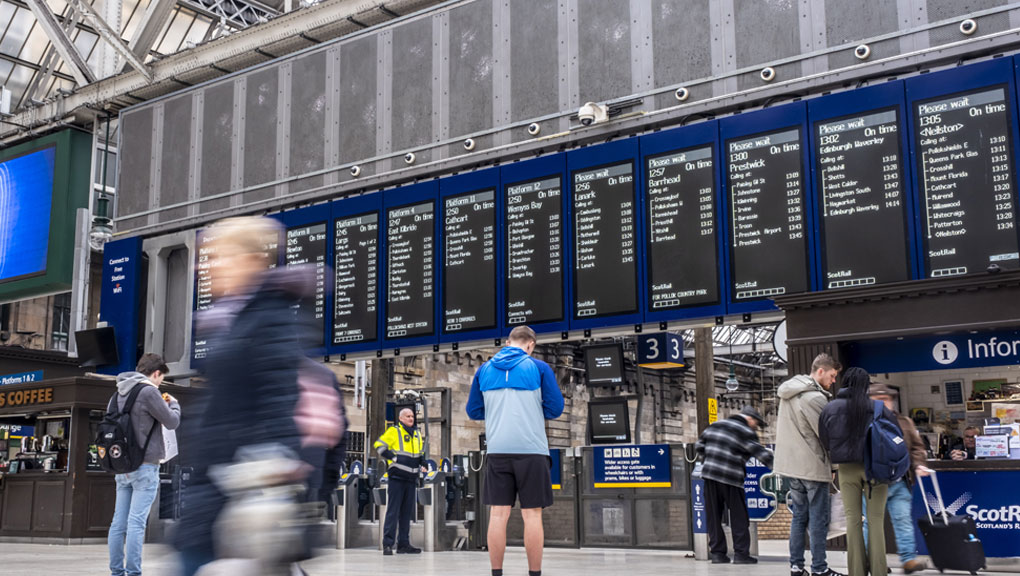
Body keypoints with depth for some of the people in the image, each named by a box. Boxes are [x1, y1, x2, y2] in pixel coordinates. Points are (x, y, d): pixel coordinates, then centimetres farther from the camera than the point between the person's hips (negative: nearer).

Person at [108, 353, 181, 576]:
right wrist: (173, 403, 12)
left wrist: (161, 403, 18)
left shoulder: (120, 393, 13)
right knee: (137, 522, -8)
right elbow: (172, 422, -6)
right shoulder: (148, 392, -12)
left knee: (119, 522, 7)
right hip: (145, 467, -8)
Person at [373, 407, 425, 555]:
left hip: (411, 478, 7)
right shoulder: (393, 431, -2)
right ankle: (387, 544, -8)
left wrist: (421, 464, 13)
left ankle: (404, 544, 13)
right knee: (393, 511, -8)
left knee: (407, 512, 8)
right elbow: (379, 445, -7)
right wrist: (393, 457, -12)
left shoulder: (417, 434, 17)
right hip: (397, 477, -6)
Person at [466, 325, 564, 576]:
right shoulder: (539, 367, 1)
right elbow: (555, 409, 2)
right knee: (532, 514, 2)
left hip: (497, 450, 3)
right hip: (531, 449, -2)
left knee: (498, 514, 4)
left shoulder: (484, 369, 10)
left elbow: (474, 411, 15)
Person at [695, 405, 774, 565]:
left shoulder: (715, 425, 16)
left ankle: (717, 553, 9)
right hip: (731, 479, -5)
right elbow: (761, 453, -8)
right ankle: (741, 553, 3)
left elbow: (699, 447, 18)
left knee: (714, 517, 9)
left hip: (709, 474, 5)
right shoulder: (746, 433, -2)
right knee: (739, 518, 5)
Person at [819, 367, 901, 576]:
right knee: (875, 519, 7)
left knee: (853, 519, 10)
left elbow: (825, 442, 0)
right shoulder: (877, 408, -8)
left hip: (847, 470, 2)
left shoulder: (831, 408, -3)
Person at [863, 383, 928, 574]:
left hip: (899, 482, 3)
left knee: (903, 519, 1)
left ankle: (909, 558, 2)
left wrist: (918, 465, 1)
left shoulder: (904, 422, 11)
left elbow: (917, 446, 16)